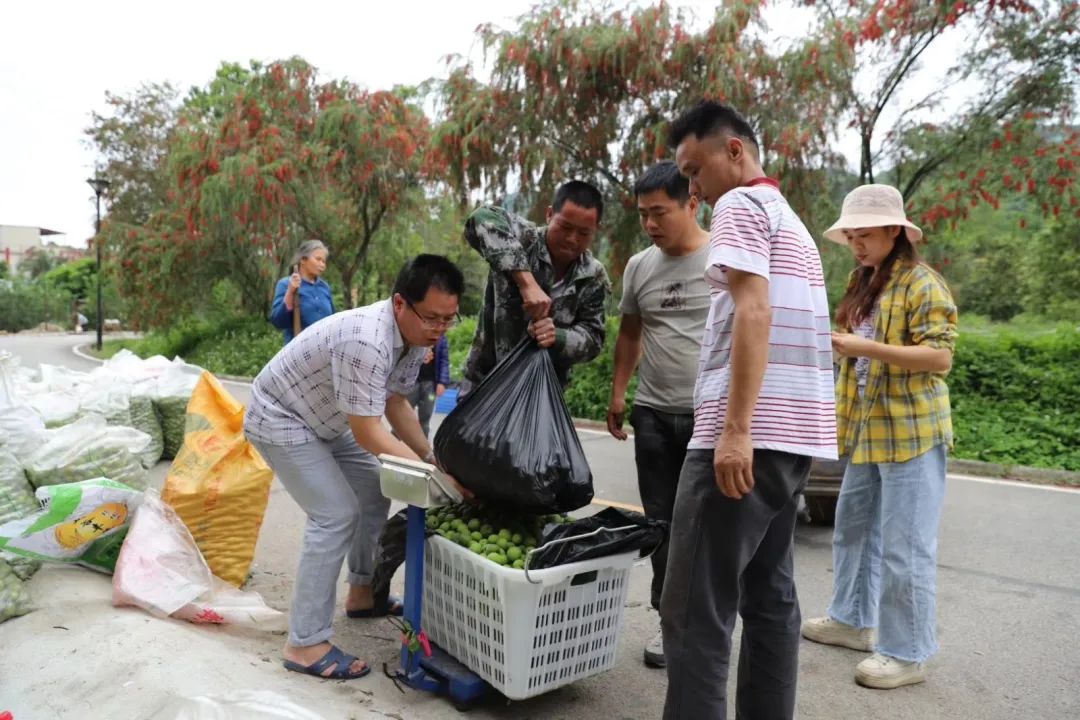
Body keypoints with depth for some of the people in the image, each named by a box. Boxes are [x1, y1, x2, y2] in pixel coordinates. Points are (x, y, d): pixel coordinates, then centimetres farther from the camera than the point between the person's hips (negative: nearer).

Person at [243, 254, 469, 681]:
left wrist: (432, 458, -7)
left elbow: (396, 405, 1)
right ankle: (305, 645, -7)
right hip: (279, 419, -9)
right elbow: (367, 433, -33)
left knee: (375, 493, 12)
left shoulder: (414, 335, -9)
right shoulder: (366, 342, -38)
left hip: (322, 420, 9)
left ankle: (362, 593, 30)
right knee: (337, 515, -16)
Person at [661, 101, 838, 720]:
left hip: (753, 433, -10)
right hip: (794, 434, 10)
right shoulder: (791, 220, 24)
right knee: (770, 595, 14)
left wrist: (735, 429, -23)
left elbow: (754, 313, -18)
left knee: (696, 609, -7)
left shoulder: (741, 205, -4)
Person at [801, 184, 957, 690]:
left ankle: (907, 653, 11)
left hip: (911, 431, -9)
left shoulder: (923, 285, -11)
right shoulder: (862, 283, 15)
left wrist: (866, 348, -25)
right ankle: (852, 619, 33)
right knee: (853, 528, 17)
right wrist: (838, 344, 5)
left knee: (904, 547, -2)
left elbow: (939, 357, -18)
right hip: (866, 428, 9)